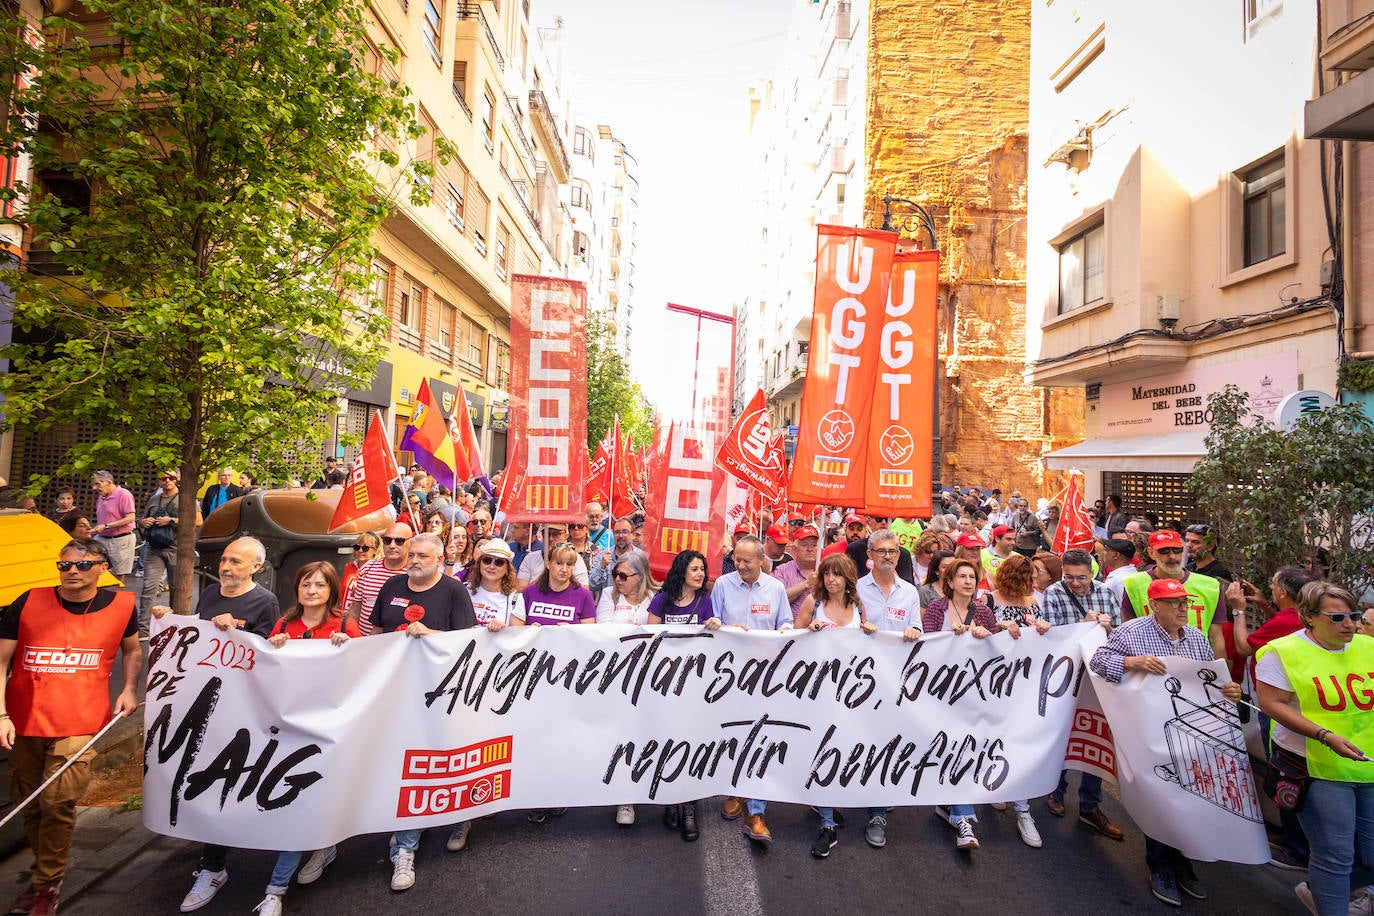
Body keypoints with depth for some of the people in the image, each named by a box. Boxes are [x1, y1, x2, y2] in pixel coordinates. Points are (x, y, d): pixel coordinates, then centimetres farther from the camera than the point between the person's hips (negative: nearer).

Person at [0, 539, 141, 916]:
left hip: (78, 726, -2)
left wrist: (129, 690, 2)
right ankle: (43, 871, 34)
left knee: (58, 803, -8)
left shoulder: (122, 605, -2)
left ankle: (47, 884, 11)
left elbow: (133, 649, 15)